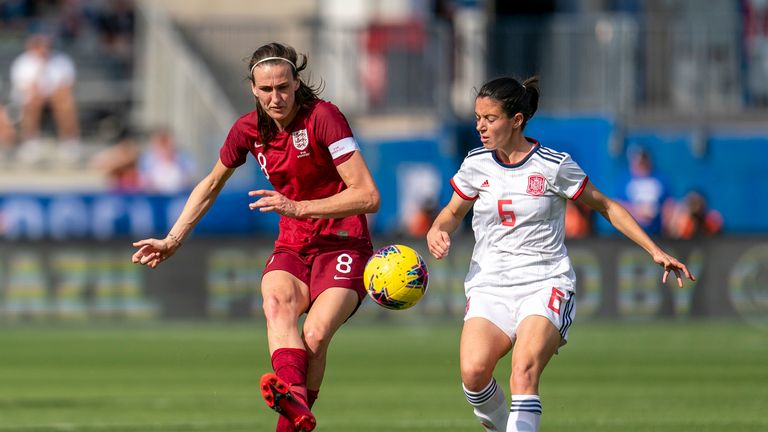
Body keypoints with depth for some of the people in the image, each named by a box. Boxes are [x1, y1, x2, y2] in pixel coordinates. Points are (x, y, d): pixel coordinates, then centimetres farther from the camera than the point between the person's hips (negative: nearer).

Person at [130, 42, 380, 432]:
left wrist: (298, 207, -24)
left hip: (343, 246, -3)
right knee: (276, 302, -33)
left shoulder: (323, 117, -15)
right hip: (291, 248, 3)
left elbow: (368, 197, -19)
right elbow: (211, 185, 22)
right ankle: (292, 394, -57)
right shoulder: (249, 130, 2)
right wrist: (172, 240, 19)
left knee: (314, 337, -28)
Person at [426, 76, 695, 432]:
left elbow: (606, 207, 9)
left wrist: (654, 250, 4)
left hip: (545, 283, -3)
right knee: (473, 372, -23)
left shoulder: (554, 166, -3)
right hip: (489, 286, 3)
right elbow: (453, 212, 22)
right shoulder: (476, 165, 6)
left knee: (524, 371, -29)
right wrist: (437, 232, -2)